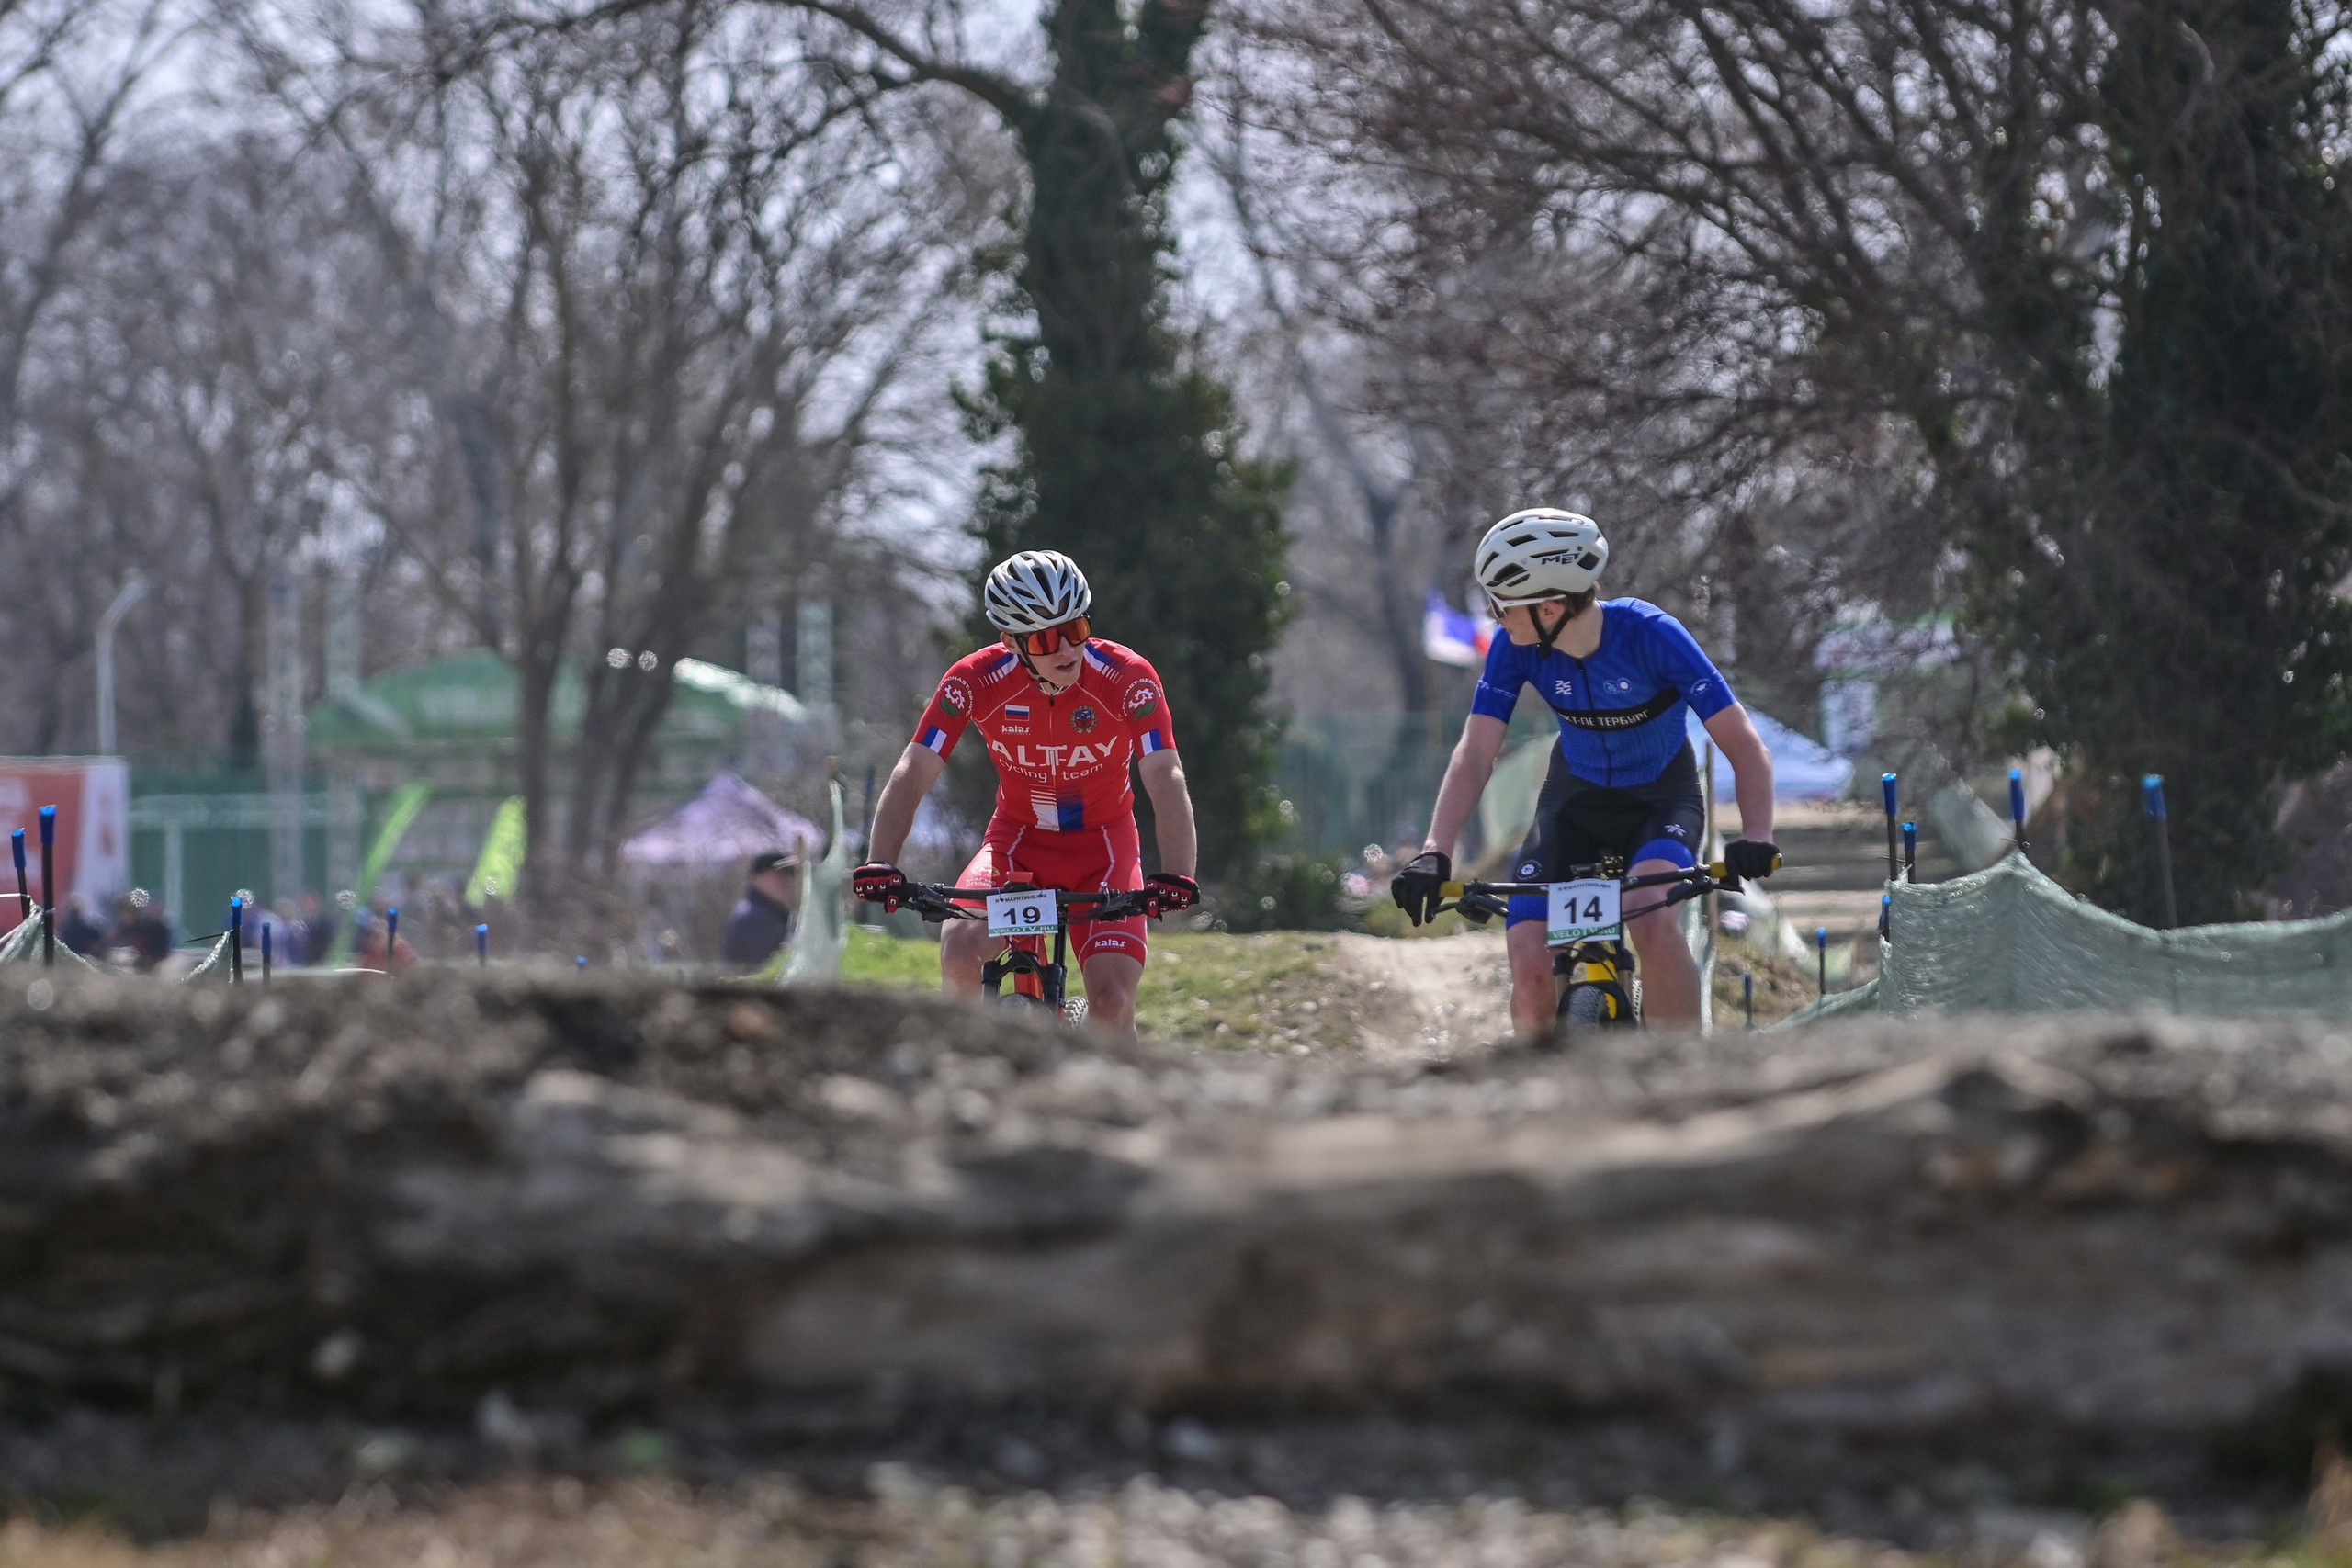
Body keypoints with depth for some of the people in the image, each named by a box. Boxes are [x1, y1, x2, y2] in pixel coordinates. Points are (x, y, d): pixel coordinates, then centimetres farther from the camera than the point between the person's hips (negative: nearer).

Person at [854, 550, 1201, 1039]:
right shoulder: (975, 681, -20)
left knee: (1112, 998, -17)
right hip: (1018, 838, 1)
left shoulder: (1128, 679, -23)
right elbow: (912, 775, -20)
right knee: (960, 948, -26)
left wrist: (1176, 875, -44)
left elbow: (1167, 780, -29)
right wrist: (879, 865, -34)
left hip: (1103, 843, -1)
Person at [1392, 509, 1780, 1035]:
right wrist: (1435, 854, -37)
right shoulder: (1516, 648, -19)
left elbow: (1743, 744, -29)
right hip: (1576, 799, 3)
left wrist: (1756, 837, -45)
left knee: (1649, 917, -35)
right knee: (1530, 968, -16)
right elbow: (1475, 754, -22)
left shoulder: (1651, 634, -28)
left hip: (1662, 798, -3)